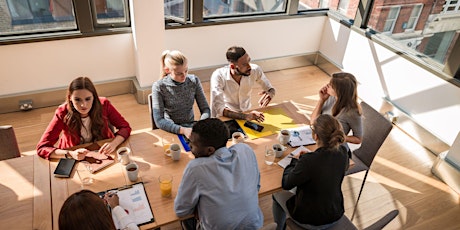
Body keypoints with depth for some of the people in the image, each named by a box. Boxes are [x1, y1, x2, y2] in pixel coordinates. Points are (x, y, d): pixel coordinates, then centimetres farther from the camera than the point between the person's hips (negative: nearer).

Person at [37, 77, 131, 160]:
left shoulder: (103, 105, -18)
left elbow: (125, 127, -10)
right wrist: (70, 154, -37)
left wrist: (114, 143, -31)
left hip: (102, 153, -1)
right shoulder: (63, 113, -20)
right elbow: (41, 148, -20)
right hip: (75, 160, 1)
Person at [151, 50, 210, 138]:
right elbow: (159, 121, -16)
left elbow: (205, 109, 1)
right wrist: (183, 130, -31)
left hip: (191, 126, 3)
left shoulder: (194, 81, -2)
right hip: (171, 130, -2)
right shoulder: (159, 87, -12)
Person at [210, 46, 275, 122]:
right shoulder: (219, 76, -24)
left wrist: (269, 95, -24)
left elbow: (271, 89, 1)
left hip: (246, 112, 1)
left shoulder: (255, 70, -15)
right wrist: (245, 116, -44)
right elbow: (219, 109, -31)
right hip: (226, 118, -1)